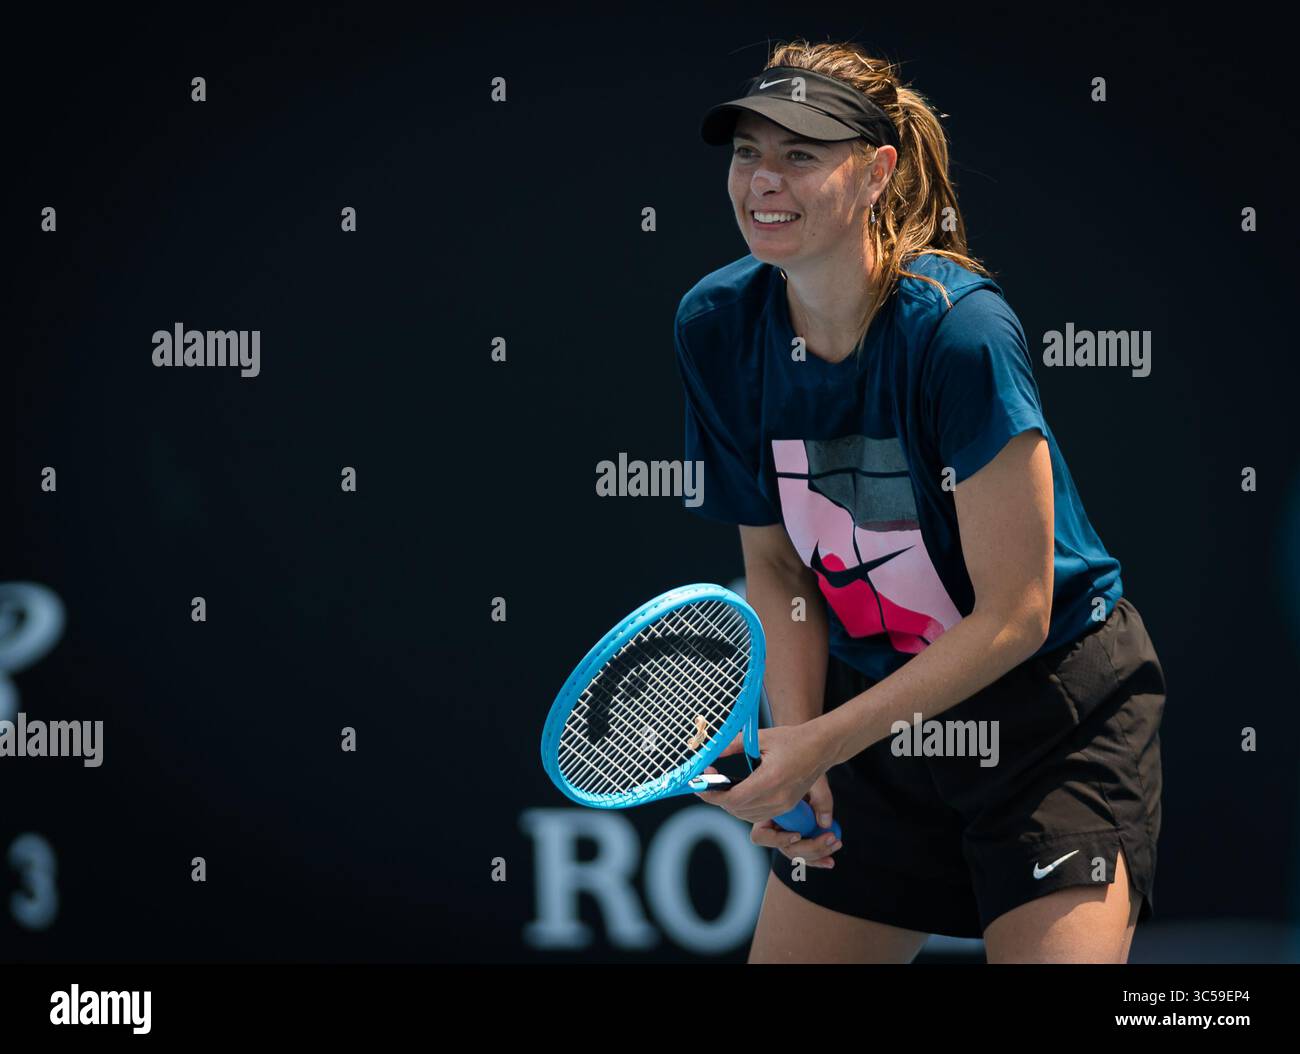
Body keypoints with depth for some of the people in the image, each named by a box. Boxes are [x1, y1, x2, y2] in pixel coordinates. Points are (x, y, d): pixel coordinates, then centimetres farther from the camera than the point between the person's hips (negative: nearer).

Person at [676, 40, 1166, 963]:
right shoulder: (718, 325, -7)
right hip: (874, 709, 5)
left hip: (1056, 717, -5)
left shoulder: (957, 327, -24)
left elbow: (1013, 616, -21)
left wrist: (818, 745, -21)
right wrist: (793, 737, -9)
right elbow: (775, 562, 5)